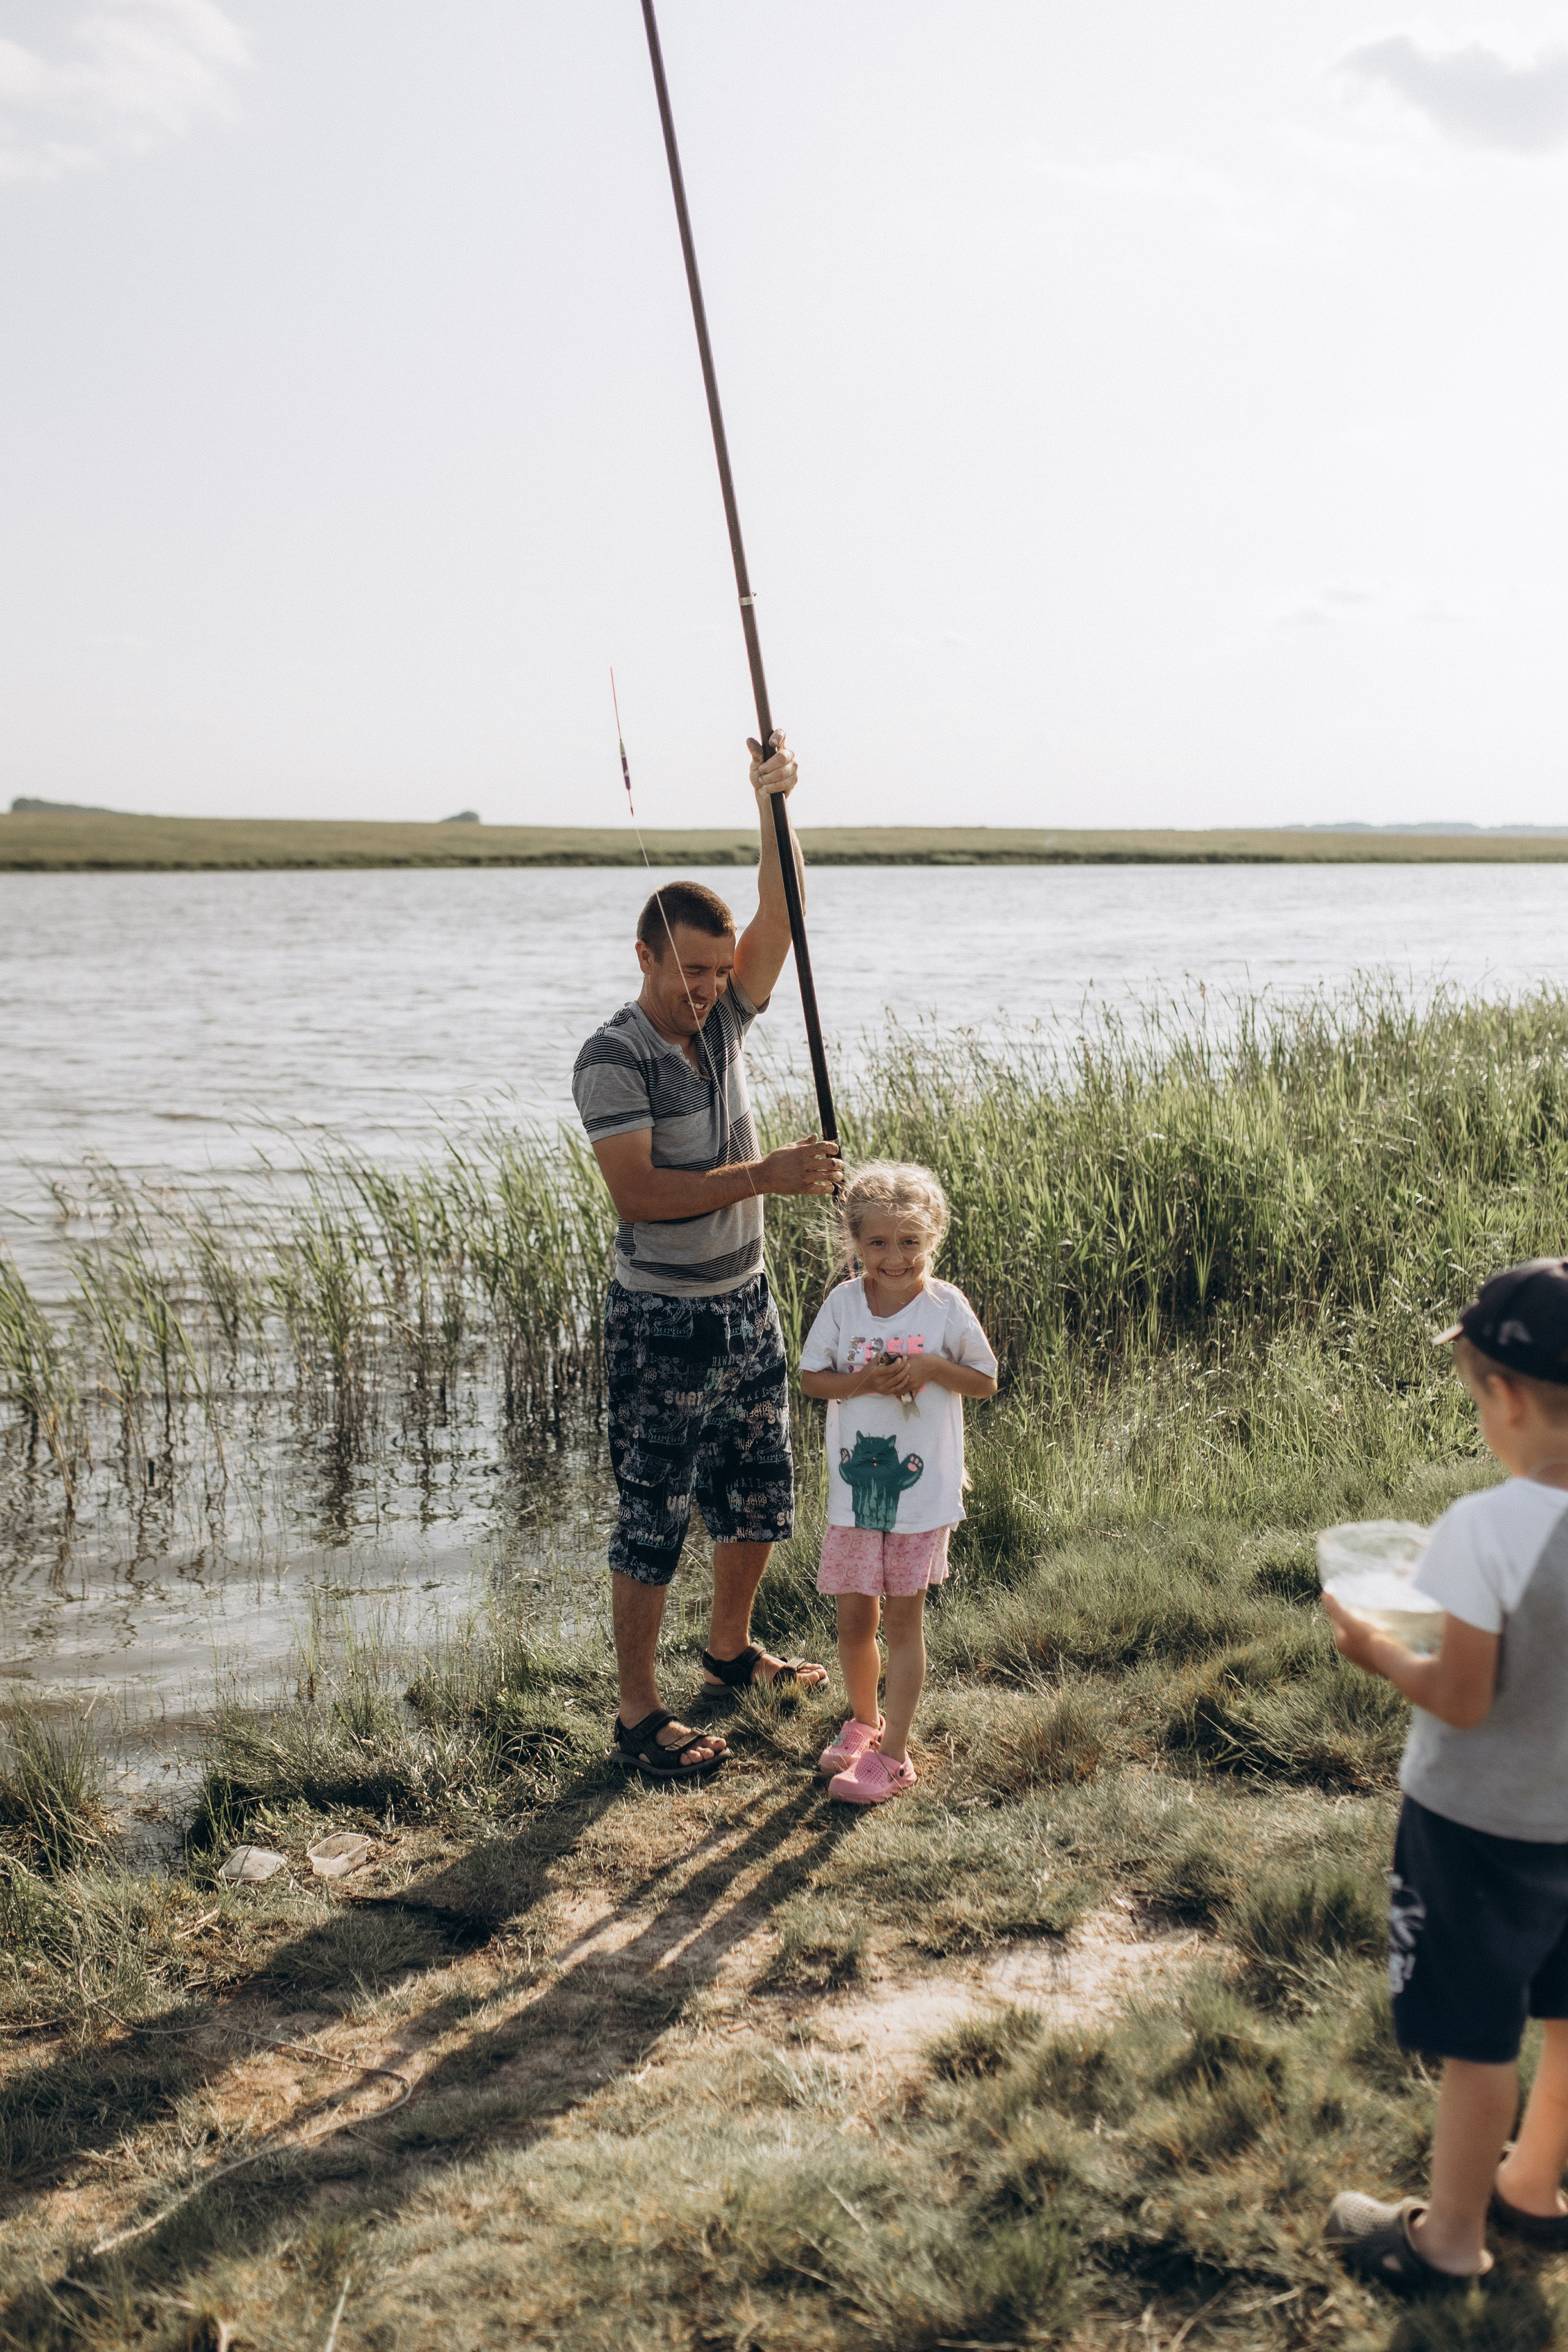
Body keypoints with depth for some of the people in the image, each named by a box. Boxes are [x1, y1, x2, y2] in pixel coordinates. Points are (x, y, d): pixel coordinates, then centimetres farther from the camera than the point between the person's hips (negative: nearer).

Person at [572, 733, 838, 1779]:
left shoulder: (722, 1019, 2)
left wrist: (772, 803, -18)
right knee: (655, 1521, 2)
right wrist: (765, 1175, -29)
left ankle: (732, 1651, 40)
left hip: (747, 1302, 7)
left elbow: (780, 916, -6)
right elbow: (639, 1192, -26)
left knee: (761, 1498, 19)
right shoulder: (613, 1058, -18)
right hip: (664, 1322, -7)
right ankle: (640, 1714, 13)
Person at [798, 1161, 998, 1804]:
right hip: (855, 1487, 2)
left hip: (922, 1490, -2)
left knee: (903, 1618, 5)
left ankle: (892, 1753, 12)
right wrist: (861, 1382, -16)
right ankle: (863, 1719, 35)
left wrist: (933, 1368, -17)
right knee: (854, 1616, 11)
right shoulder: (844, 1303, -3)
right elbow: (811, 1377, 3)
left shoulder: (946, 1306, -7)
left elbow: (986, 1381, 0)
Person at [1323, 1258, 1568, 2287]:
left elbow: (1461, 1701, -23)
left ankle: (1451, 2235, 29)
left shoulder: (1485, 1529, -29)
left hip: (1481, 1821, -6)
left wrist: (1378, 1651, -6)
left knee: (1478, 2038, 11)